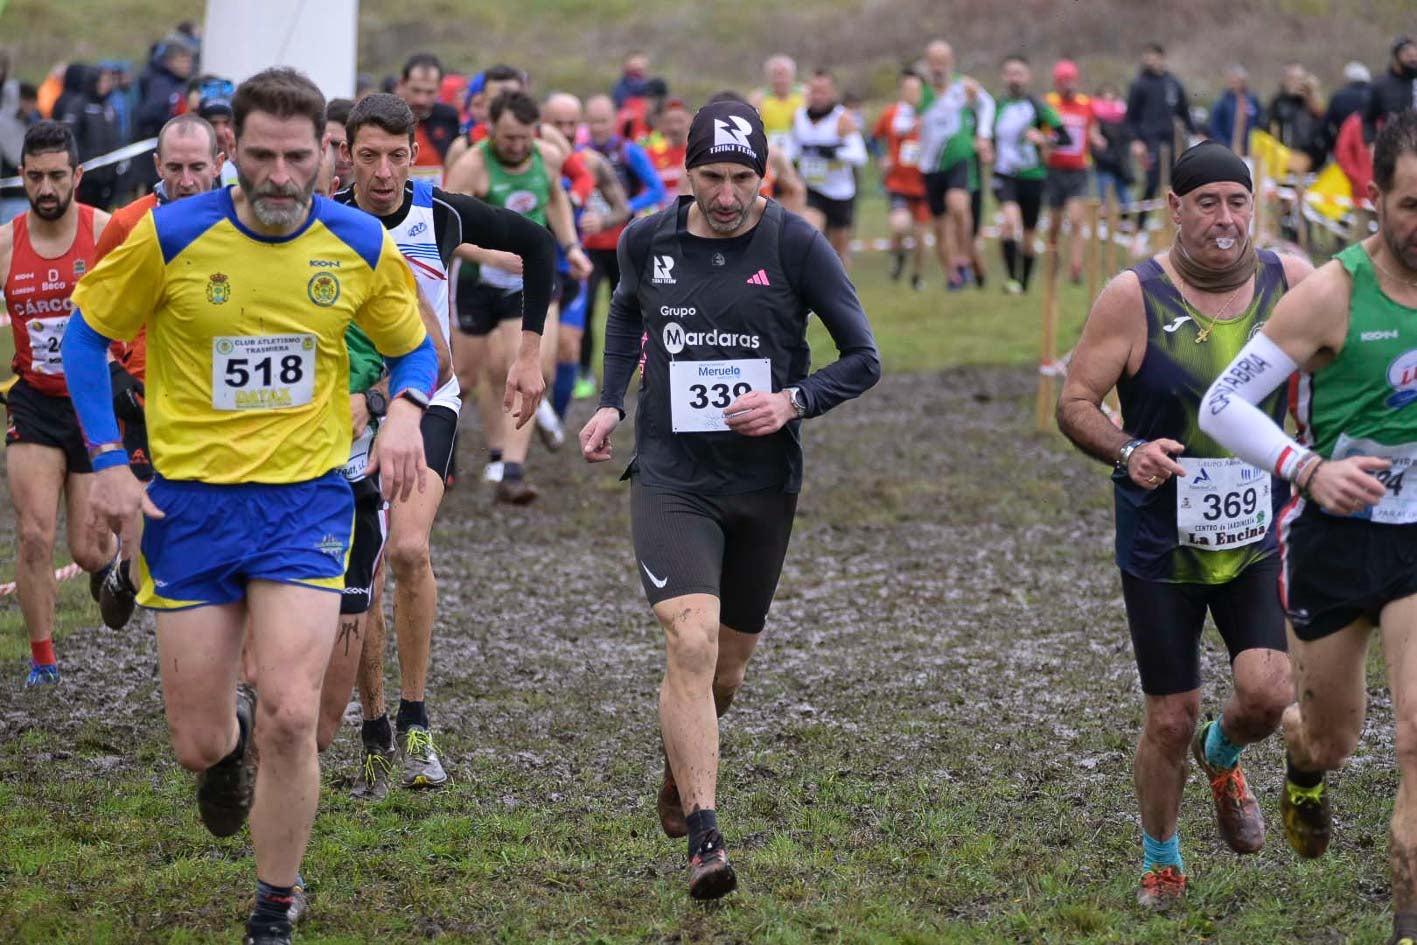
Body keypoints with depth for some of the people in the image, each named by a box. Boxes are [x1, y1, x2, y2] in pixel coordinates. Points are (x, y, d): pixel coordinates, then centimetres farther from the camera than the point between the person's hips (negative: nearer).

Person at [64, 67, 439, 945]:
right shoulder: (171, 237, -11)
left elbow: (416, 347, 11)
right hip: (191, 500, 0)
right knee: (198, 742, 3)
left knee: (290, 716, -16)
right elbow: (88, 334, 3)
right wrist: (108, 460, -5)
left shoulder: (361, 245, -5)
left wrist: (405, 408, -11)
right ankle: (230, 742, 45)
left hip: (307, 499, 0)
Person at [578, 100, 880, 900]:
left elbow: (864, 358, -2)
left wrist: (793, 401, -19)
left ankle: (680, 765, 48)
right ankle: (705, 842, -21)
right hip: (672, 478, -1)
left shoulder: (797, 245, -8)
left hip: (764, 483, 1)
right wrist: (612, 401, 11)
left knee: (727, 666, 14)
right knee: (692, 644, -20)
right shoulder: (647, 242, -1)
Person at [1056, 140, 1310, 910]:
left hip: (1258, 535, 2)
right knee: (1170, 718, 4)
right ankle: (1160, 860, 30)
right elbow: (1074, 403, -8)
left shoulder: (1290, 282, -4)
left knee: (1266, 693, -13)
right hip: (1161, 545, -2)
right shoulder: (1134, 296, -12)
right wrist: (1126, 451, -27)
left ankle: (1221, 756, 24)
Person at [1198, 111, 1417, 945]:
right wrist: (1310, 469, -27)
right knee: (1334, 737, 16)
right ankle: (1305, 767, 54)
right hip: (1336, 537, -1)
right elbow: (1223, 406, -13)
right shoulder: (1334, 295, -16)